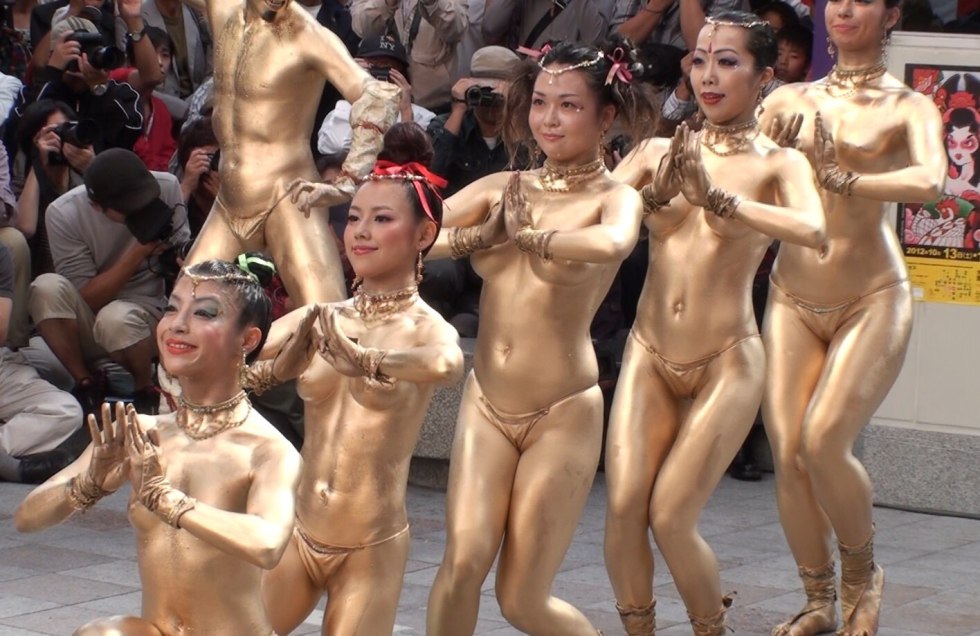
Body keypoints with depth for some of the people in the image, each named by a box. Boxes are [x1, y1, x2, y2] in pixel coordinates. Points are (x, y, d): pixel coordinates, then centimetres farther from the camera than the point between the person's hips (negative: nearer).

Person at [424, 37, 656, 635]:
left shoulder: (615, 198, -6)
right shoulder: (501, 189, 7)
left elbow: (612, 244, -31)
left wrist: (524, 235, -18)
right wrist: (473, 237, -17)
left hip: (562, 414, -4)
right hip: (486, 403, 4)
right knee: (464, 558, -13)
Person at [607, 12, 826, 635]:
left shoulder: (777, 162, -3)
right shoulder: (658, 152, 6)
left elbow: (813, 231, -24)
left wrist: (718, 200, -34)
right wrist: (656, 194, -22)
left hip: (726, 362, -3)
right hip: (649, 355, 3)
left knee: (671, 517, -9)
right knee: (622, 507, -9)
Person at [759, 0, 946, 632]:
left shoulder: (908, 107, 1)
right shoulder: (791, 99, 11)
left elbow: (929, 180, -18)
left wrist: (840, 181, -20)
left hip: (872, 298, -3)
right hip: (793, 296, 3)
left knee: (824, 442, -17)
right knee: (787, 455, -4)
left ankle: (863, 571, 10)